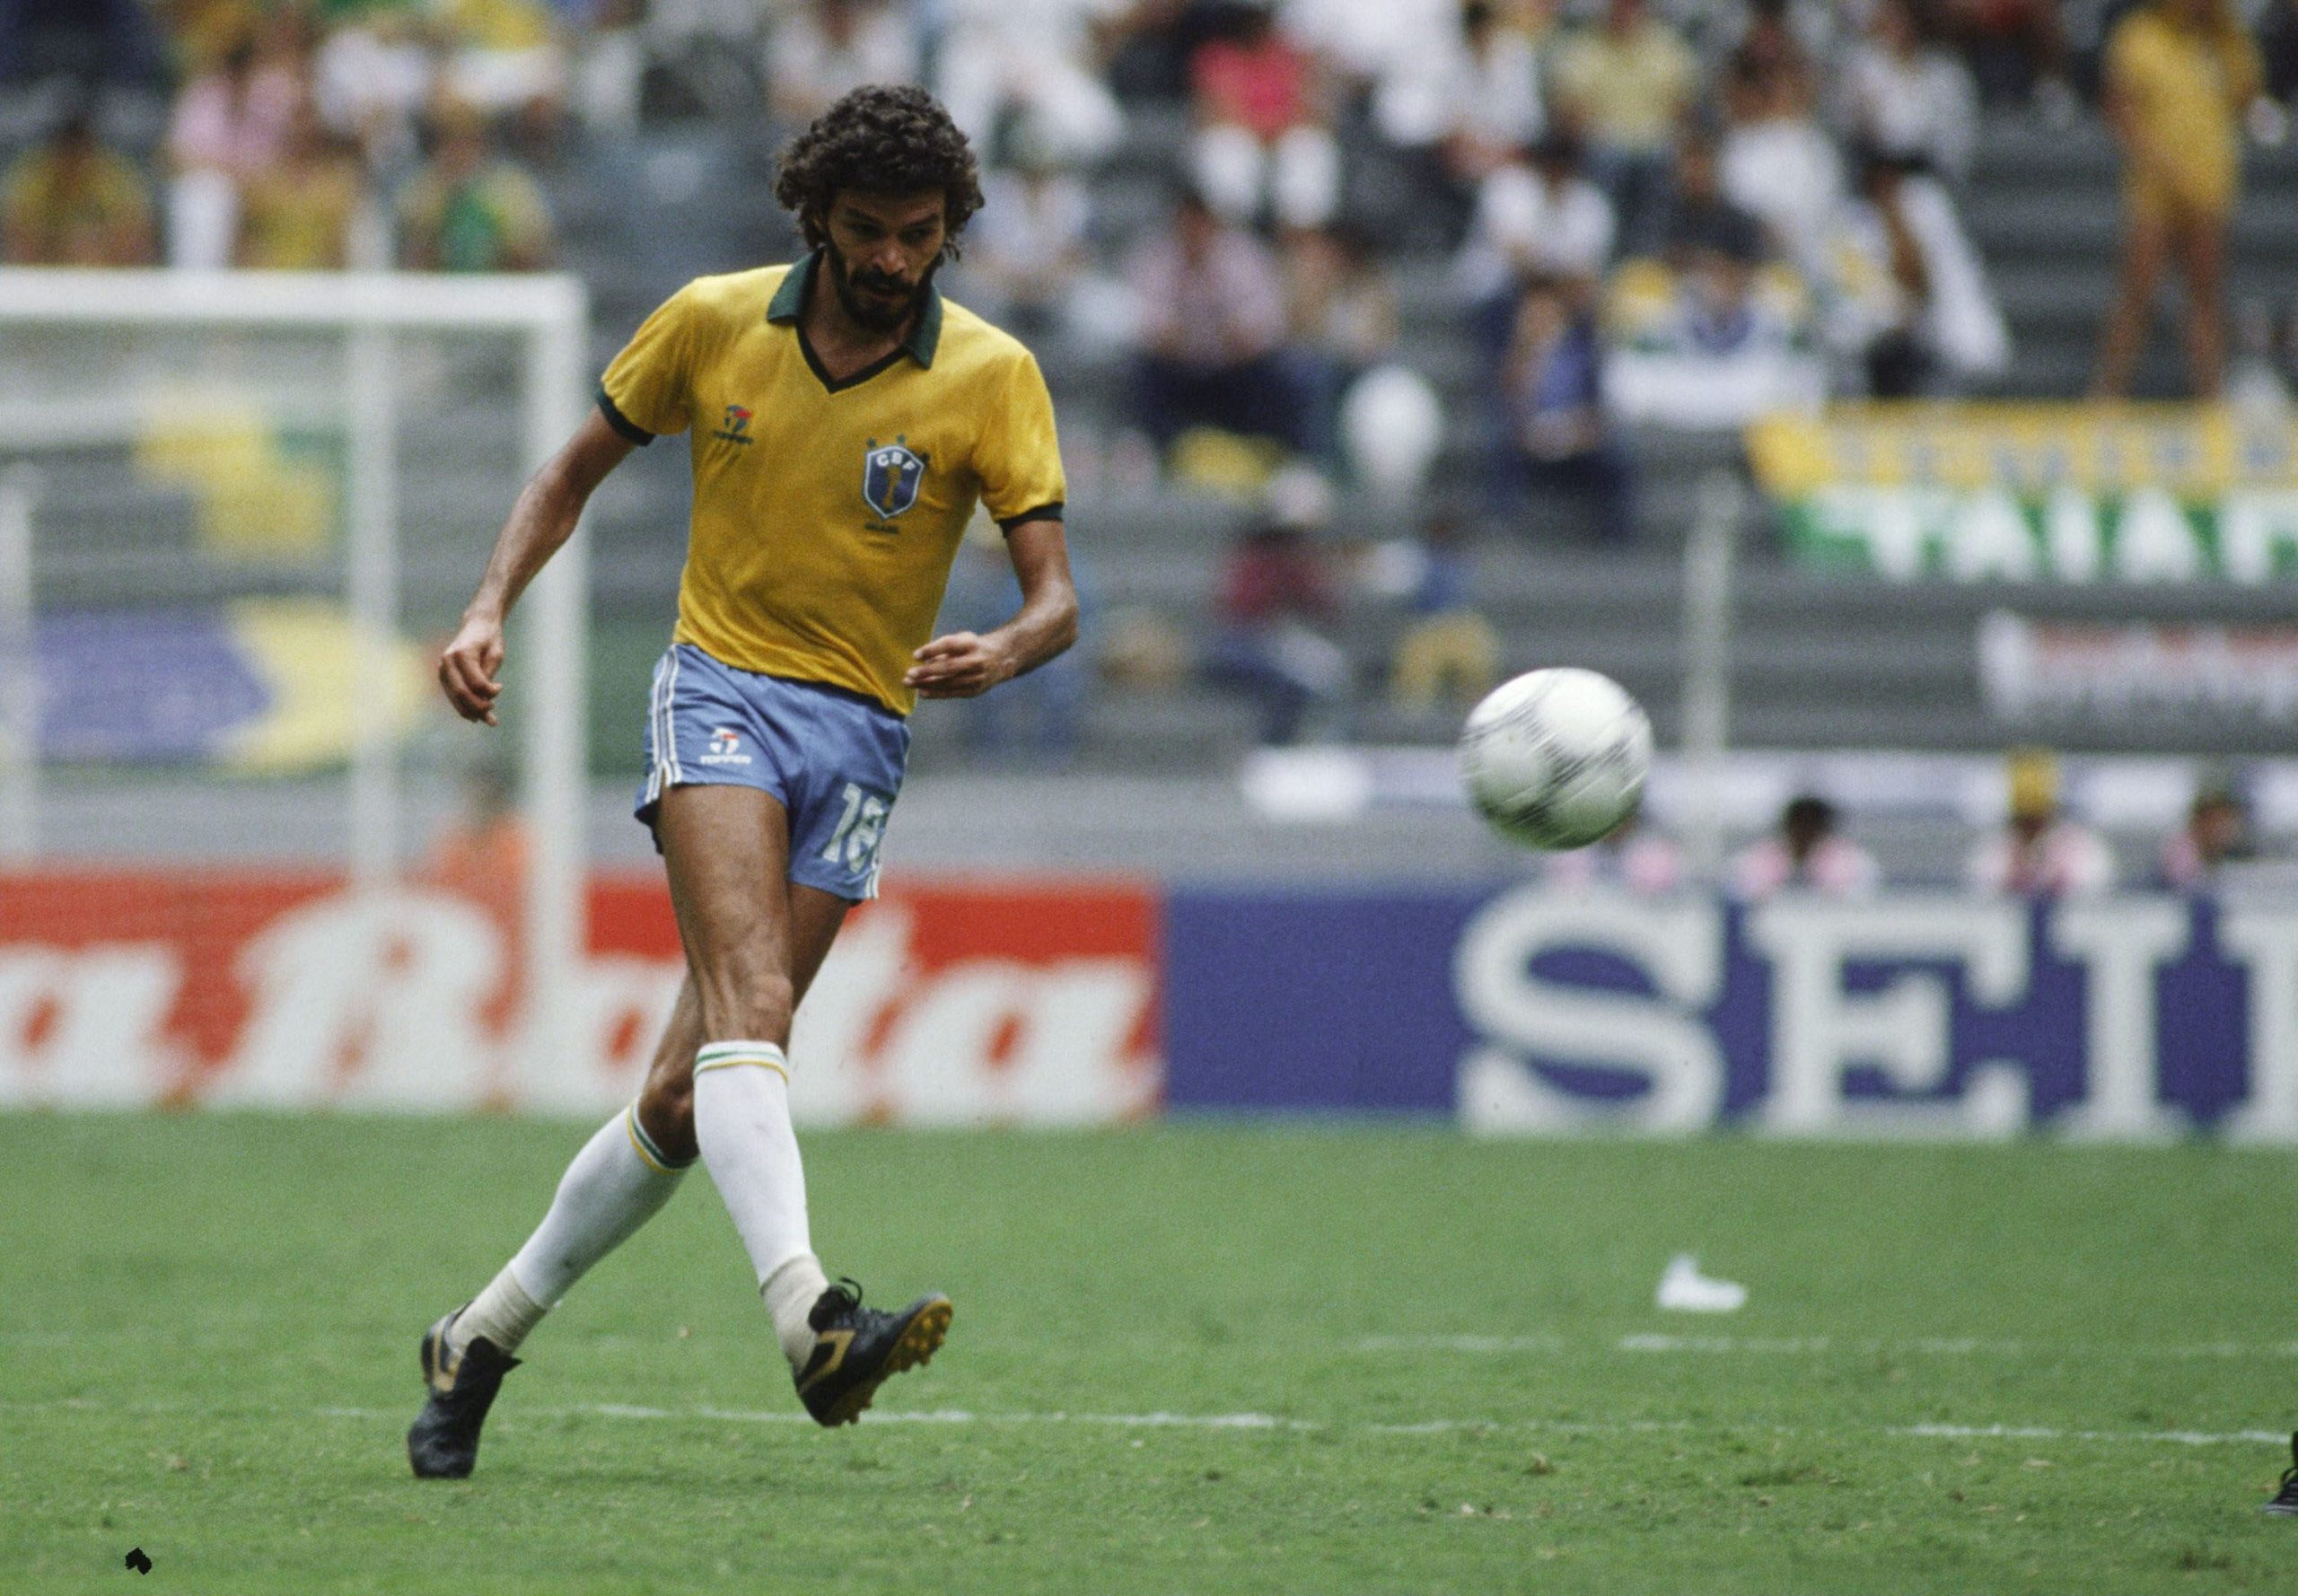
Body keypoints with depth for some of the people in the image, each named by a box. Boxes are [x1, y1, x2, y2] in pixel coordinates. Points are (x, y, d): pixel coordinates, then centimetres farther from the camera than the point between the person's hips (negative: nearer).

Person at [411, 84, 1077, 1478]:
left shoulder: (991, 375, -4)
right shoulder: (713, 323, -1)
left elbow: (1057, 598, -8)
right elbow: (577, 473, 13)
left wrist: (1005, 653, -31)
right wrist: (490, 612, -2)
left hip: (861, 734, 1)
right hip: (722, 691, -1)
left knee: (692, 1095, 0)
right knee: (750, 1000, -28)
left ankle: (485, 1337, 18)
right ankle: (810, 1321, -46)